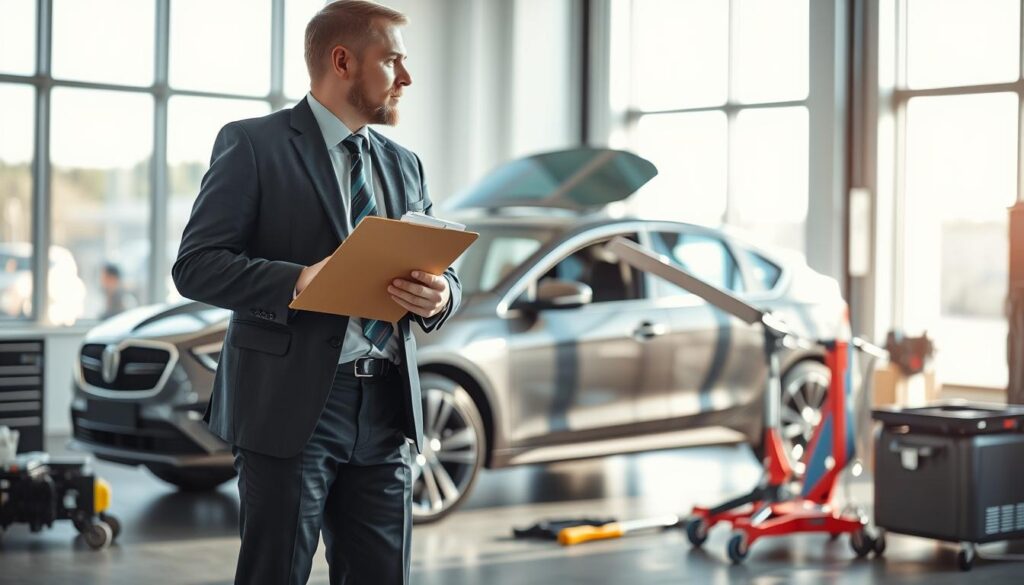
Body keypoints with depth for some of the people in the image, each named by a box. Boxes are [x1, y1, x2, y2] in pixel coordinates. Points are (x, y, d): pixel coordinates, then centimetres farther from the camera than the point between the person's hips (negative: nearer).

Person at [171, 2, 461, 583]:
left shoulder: (405, 165, 18)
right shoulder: (253, 144, -1)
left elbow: (443, 271, 18)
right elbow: (196, 264, -7)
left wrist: (438, 295, -7)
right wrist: (297, 282, -22)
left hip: (386, 410, 5)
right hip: (291, 404, -5)